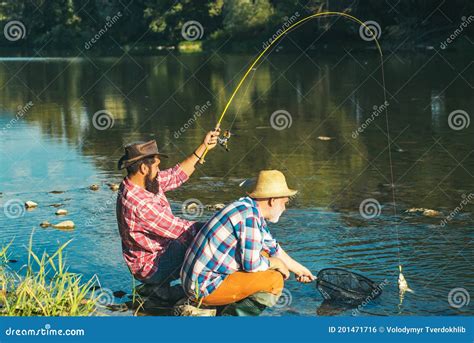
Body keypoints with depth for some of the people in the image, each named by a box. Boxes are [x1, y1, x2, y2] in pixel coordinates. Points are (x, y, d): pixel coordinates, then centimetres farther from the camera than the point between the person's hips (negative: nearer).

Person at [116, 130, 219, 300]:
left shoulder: (147, 182, -4)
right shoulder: (139, 203, -32)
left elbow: (177, 175, 9)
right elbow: (177, 229, -27)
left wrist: (203, 147, 7)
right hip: (150, 267, -9)